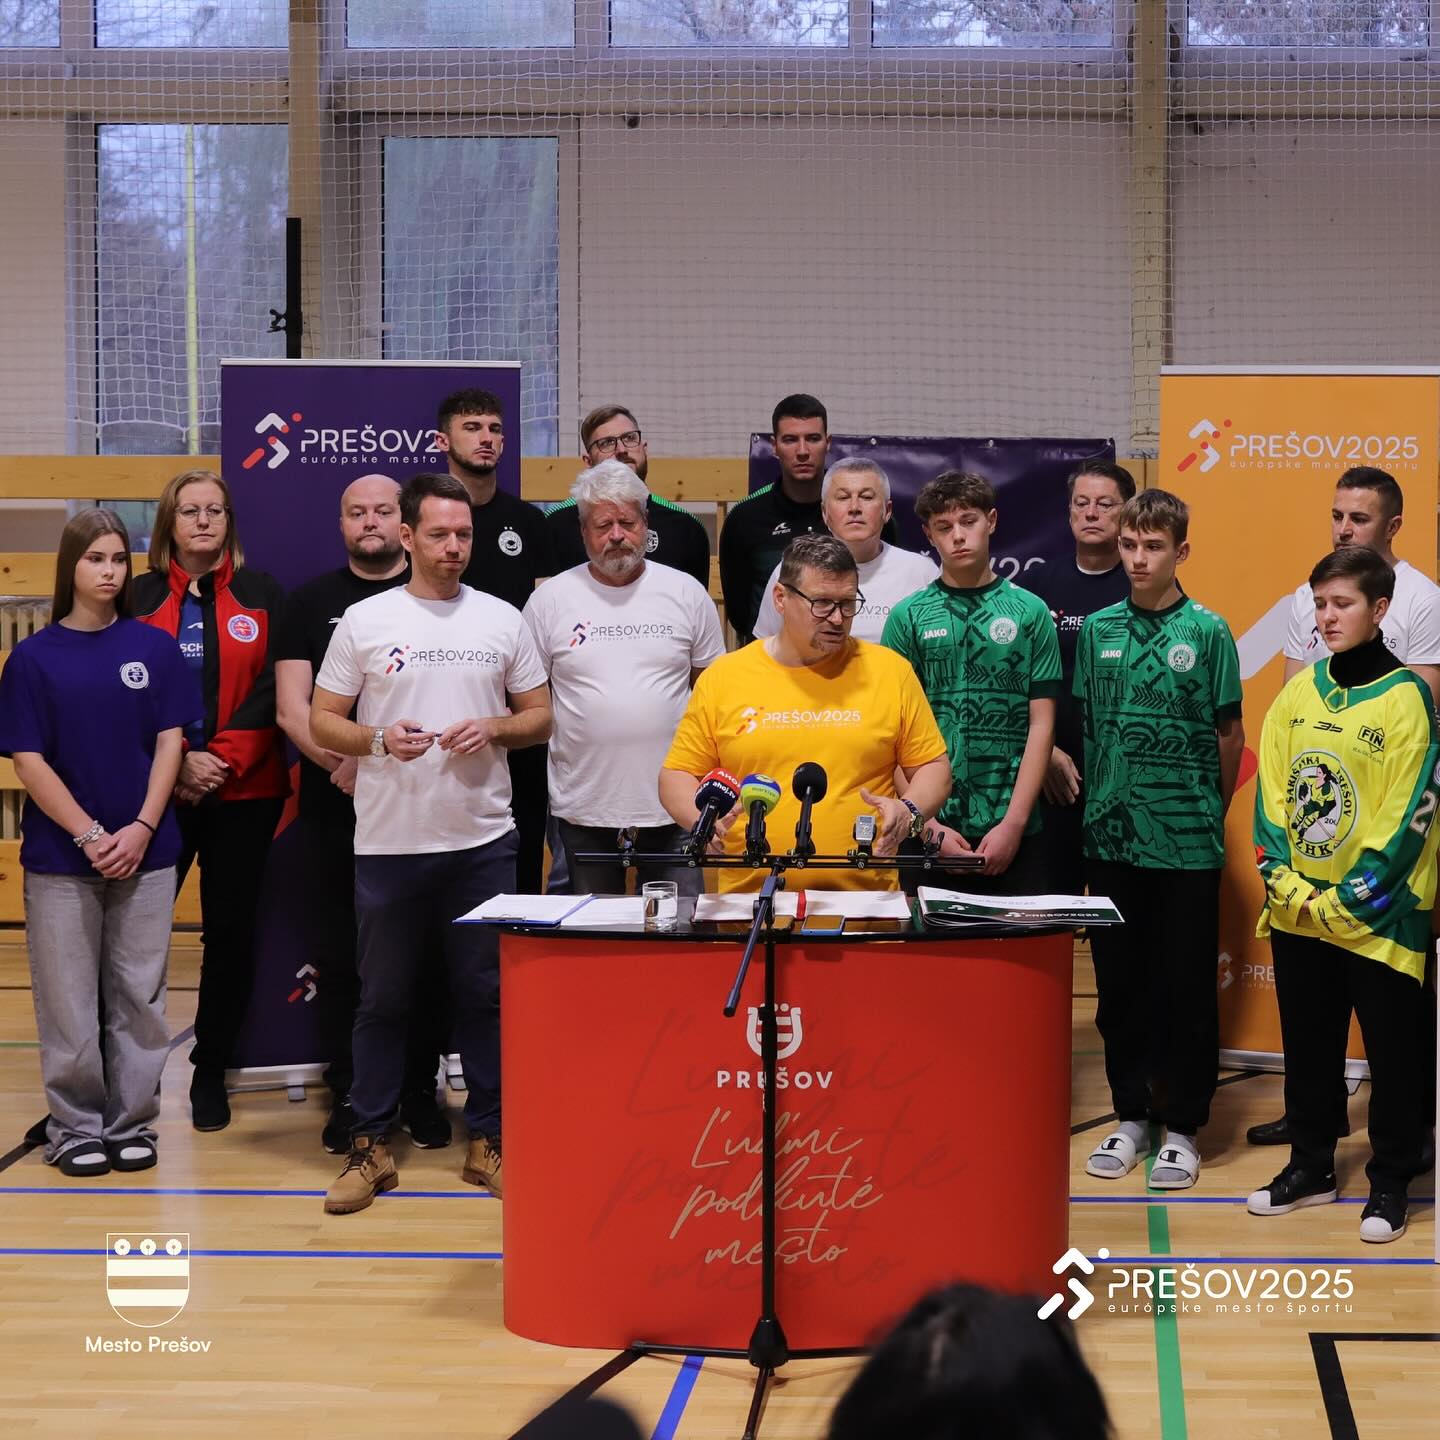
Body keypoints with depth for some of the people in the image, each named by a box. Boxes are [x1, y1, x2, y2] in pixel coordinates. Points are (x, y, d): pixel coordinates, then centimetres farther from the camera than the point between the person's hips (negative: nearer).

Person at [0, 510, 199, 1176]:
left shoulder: (154, 647, 3)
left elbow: (170, 742, 2)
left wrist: (141, 829, -10)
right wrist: (90, 835, -12)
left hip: (145, 852, 1)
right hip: (60, 856, -1)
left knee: (139, 997, 7)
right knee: (68, 1001, 4)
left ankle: (130, 1123, 17)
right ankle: (75, 1128, 15)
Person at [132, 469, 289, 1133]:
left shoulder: (262, 595, 6)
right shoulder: (140, 597, 5)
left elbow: (273, 689, -2)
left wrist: (224, 760, -11)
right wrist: (179, 761, -12)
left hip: (244, 792, 1)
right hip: (157, 793, -1)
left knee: (230, 930, 5)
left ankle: (211, 1072, 17)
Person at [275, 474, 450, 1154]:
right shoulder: (312, 602, 10)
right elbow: (292, 707, 1)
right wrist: (341, 760, -16)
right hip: (335, 809, 1)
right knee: (339, 956, 3)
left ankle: (420, 1092, 14)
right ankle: (347, 1097, 13)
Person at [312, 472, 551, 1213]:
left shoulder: (502, 619, 6)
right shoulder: (363, 621, 2)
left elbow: (540, 716, 10)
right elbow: (322, 720, 3)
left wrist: (494, 729, -10)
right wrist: (378, 740, -15)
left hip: (483, 840, 1)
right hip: (388, 840, -1)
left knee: (485, 995, 6)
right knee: (383, 998, 7)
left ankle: (488, 1140, 17)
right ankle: (370, 1145, 16)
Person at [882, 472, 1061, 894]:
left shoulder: (1030, 612, 4)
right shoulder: (908, 617, 4)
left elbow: (1041, 725, 1)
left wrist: (1013, 823, -8)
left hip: (1012, 831, 0)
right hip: (930, 829, 0)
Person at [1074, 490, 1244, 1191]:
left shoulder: (1208, 631, -3)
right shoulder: (1098, 628, 5)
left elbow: (1230, 732, 2)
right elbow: (1084, 724, 11)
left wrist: (1214, 812, 6)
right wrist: (1095, 805, 6)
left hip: (1187, 839, -3)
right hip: (1111, 836, 3)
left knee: (1186, 987, 5)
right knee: (1118, 982, 10)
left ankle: (1182, 1126, 15)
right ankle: (1130, 1114, 23)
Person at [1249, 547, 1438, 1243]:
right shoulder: (1297, 693, 7)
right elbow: (1271, 792, 8)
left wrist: (1349, 901, -13)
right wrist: (1285, 881, -5)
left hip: (1379, 918, -5)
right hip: (1296, 915, 5)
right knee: (1307, 1046, 14)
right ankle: (1310, 1166, 28)